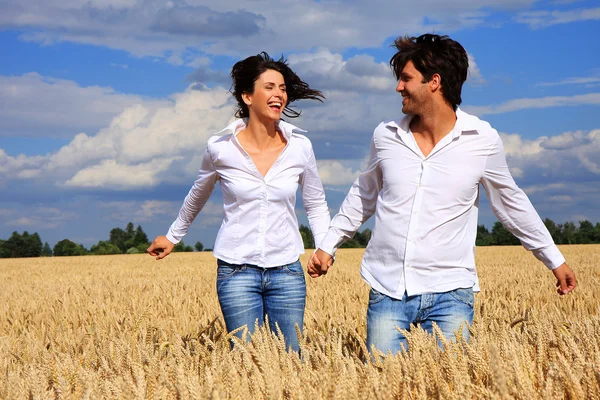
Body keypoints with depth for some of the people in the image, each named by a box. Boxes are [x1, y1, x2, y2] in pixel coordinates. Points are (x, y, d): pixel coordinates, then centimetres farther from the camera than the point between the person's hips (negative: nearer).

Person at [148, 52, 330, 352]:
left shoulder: (300, 147, -2)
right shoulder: (221, 148, -5)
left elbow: (316, 205, 13)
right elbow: (197, 196, 15)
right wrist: (172, 237, 25)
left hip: (286, 271, 2)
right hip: (236, 271, -2)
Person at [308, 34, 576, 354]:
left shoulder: (483, 141, -2)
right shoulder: (386, 136, 4)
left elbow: (511, 204, 12)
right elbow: (363, 195, 21)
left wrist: (555, 260, 18)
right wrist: (328, 245, 25)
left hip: (449, 293, -2)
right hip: (387, 291, 2)